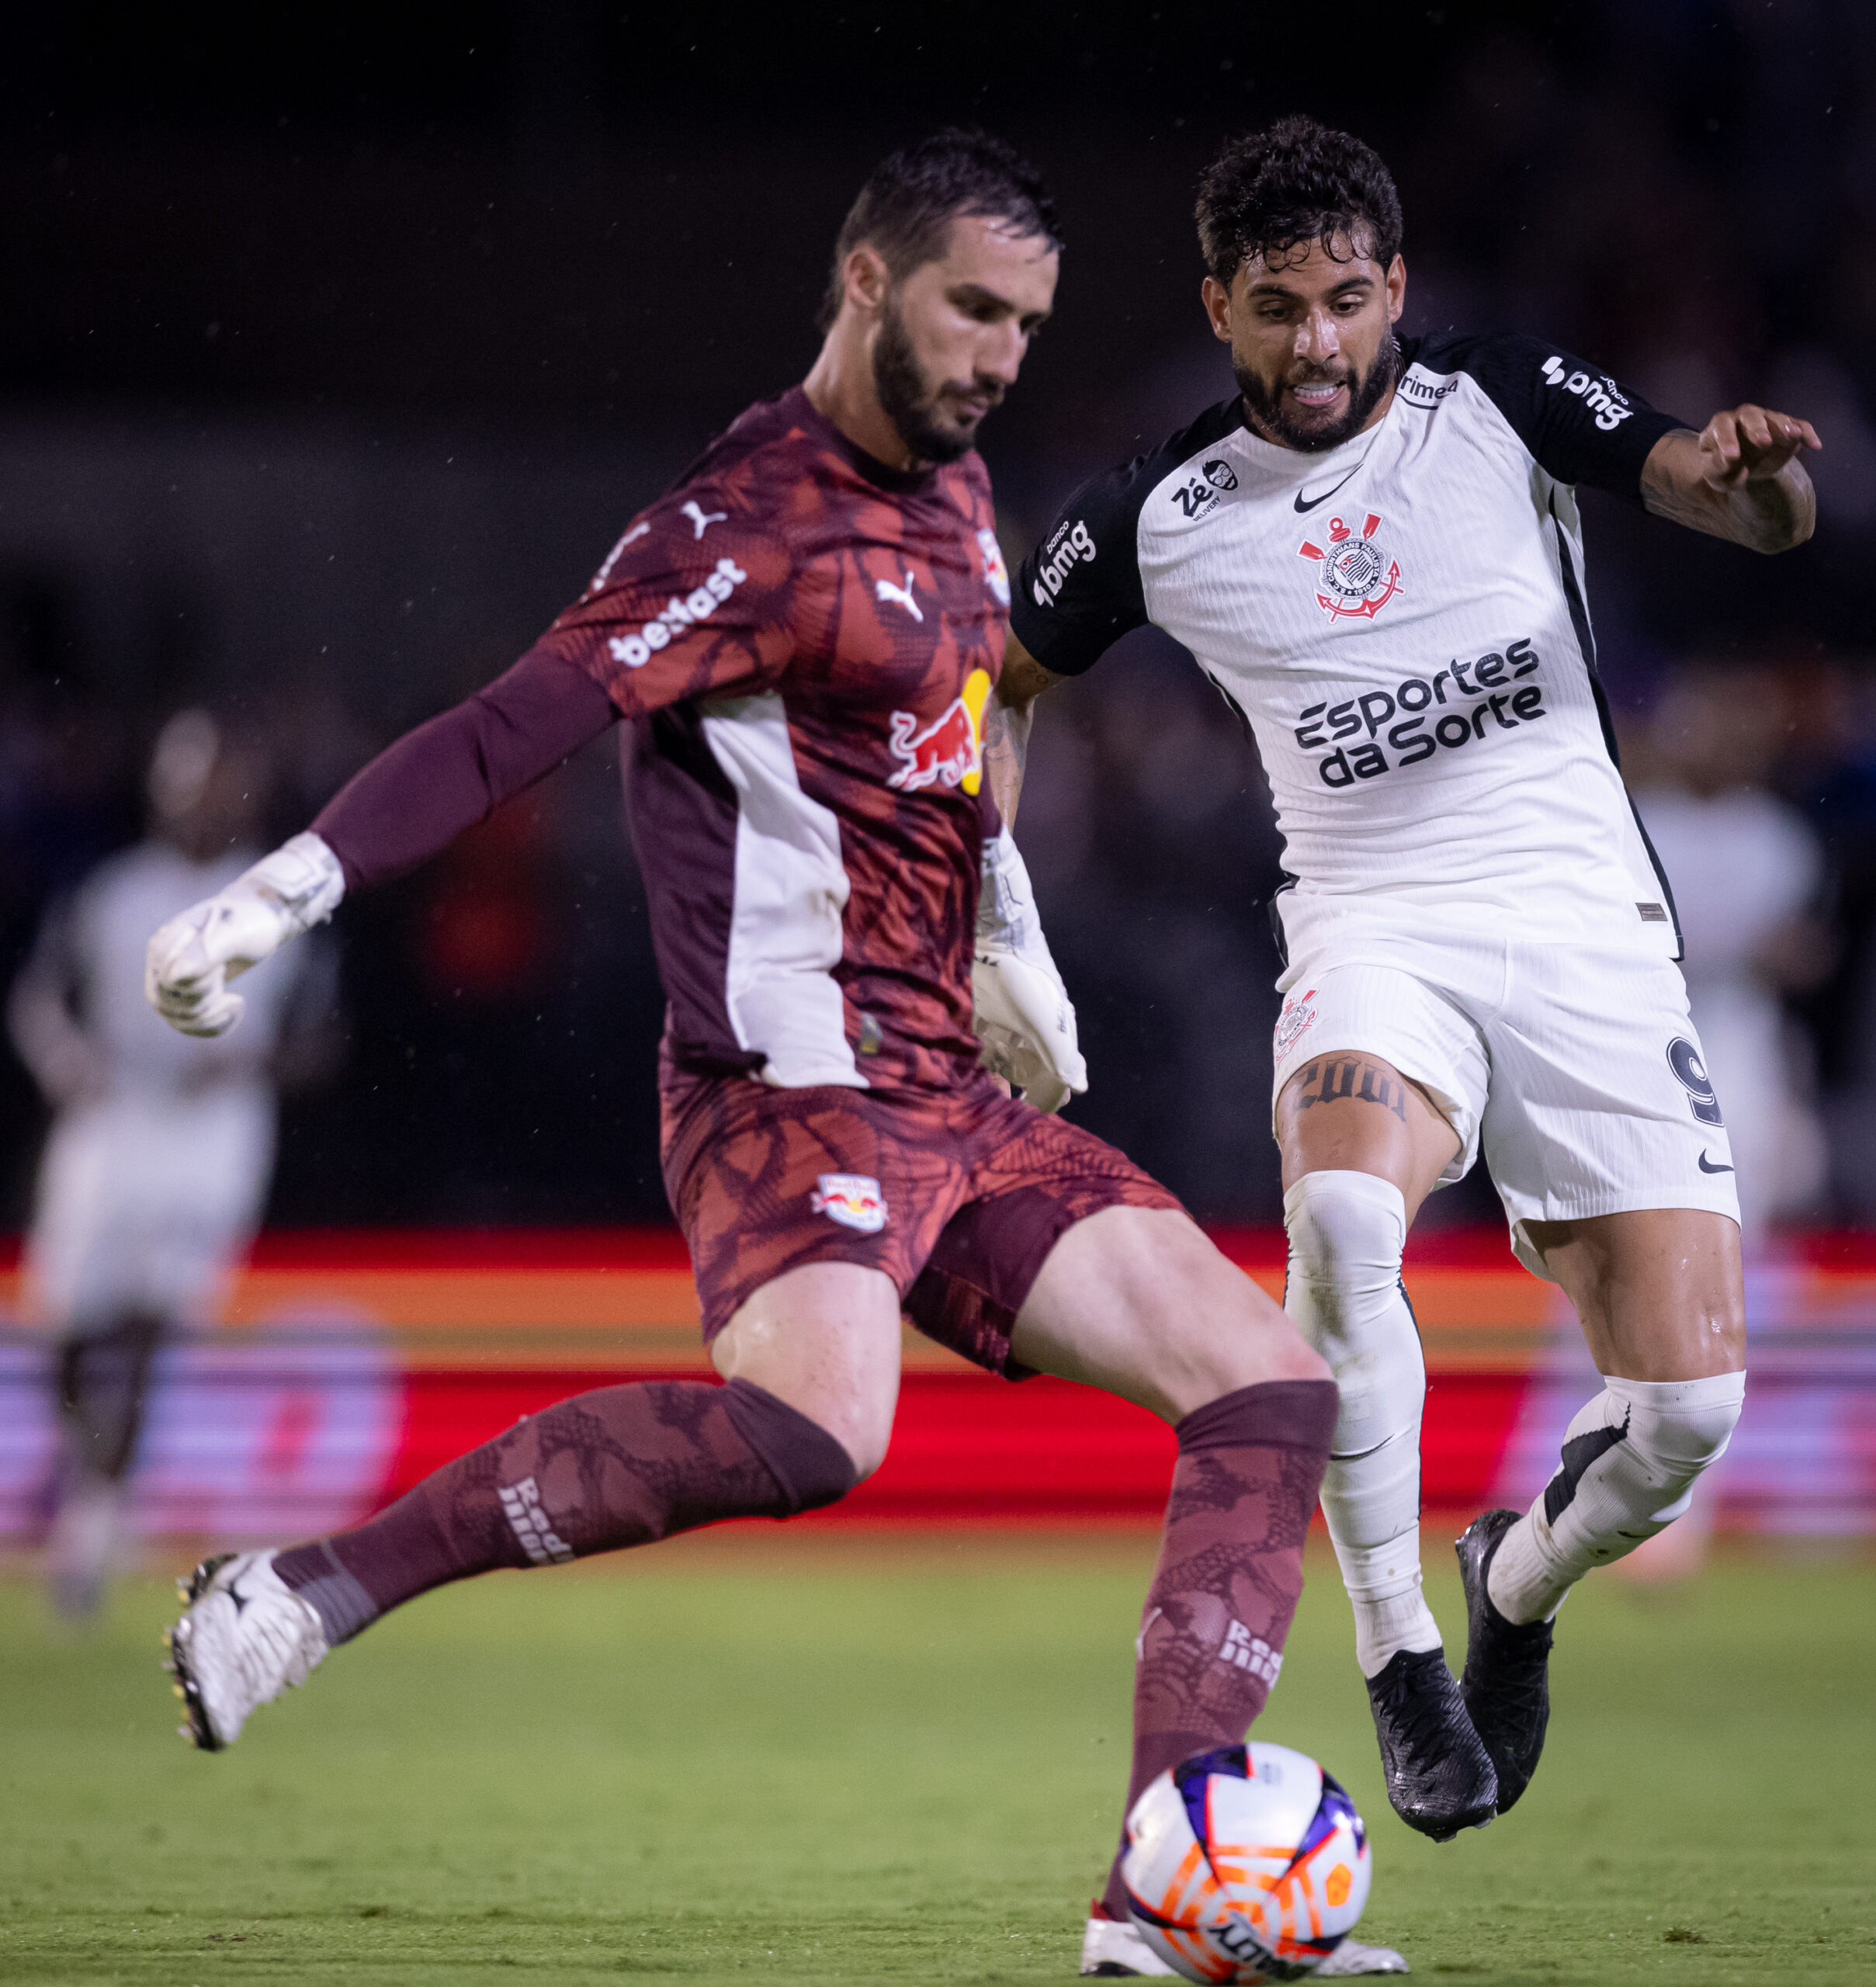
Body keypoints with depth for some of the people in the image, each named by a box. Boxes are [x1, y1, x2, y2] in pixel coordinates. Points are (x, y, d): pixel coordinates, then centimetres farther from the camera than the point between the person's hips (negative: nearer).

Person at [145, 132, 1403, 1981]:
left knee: (1270, 1387, 0)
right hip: (793, 1084, -9)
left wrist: (1003, 942, 38)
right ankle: (307, 1591, -25)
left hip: (951, 1100, 10)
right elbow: (519, 722, -21)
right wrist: (279, 891, -31)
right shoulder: (755, 524, -12)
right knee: (813, 1428, -36)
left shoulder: (951, 489, 17)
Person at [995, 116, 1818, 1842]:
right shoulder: (1158, 520, 1)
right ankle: (1397, 1653, -18)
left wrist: (1753, 468, -33)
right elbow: (1006, 681, 16)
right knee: (1342, 1214, -35)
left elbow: (1762, 514, -8)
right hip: (1377, 932, 0)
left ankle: (1521, 1578, 25)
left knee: (1689, 1402, -11)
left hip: (1588, 925, 0)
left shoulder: (1506, 405, -1)